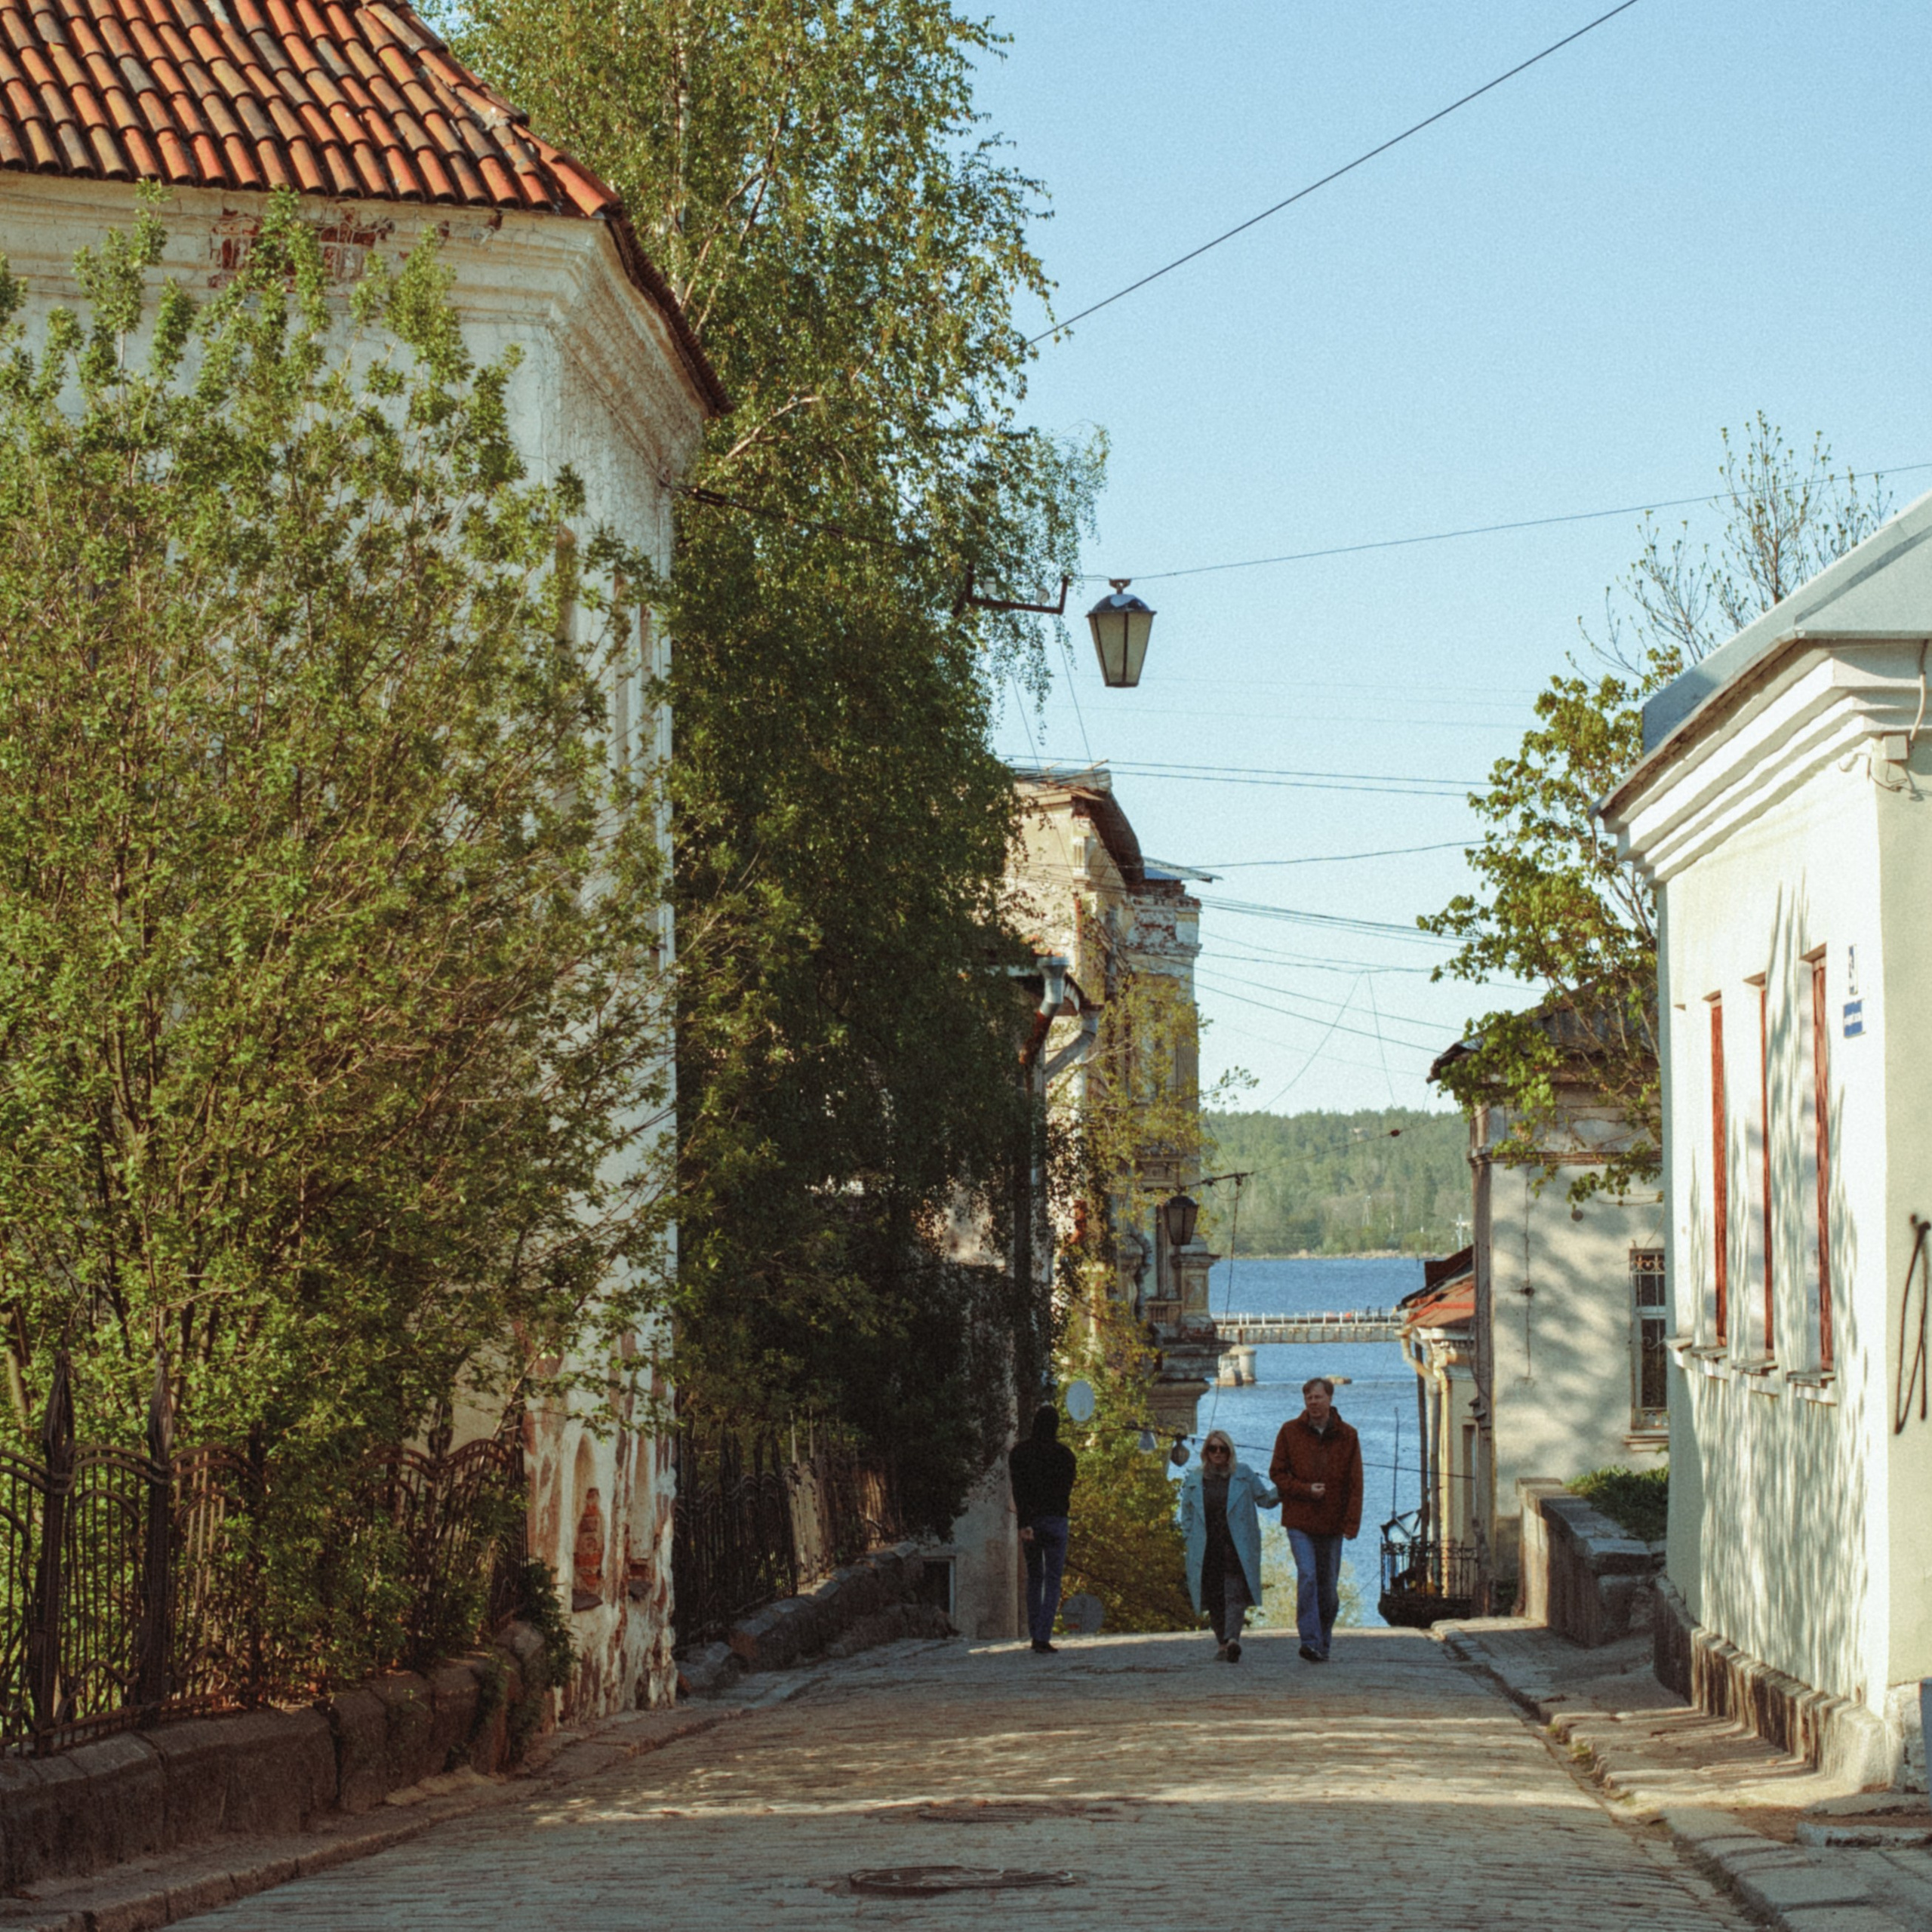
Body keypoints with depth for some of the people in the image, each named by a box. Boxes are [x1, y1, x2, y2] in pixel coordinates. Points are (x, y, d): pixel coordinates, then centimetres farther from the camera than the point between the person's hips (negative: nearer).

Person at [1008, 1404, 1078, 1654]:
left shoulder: (1019, 1452, -1)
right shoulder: (1063, 1453, -6)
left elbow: (1018, 1490, -9)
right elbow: (1068, 1485, 3)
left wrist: (1024, 1523, -12)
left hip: (1029, 1521, 2)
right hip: (1055, 1519, -2)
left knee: (1033, 1578, 16)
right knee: (1053, 1581, -1)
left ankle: (1036, 1635, 15)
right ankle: (1043, 1637, -12)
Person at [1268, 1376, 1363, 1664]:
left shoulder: (1347, 1436, 3)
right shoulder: (1290, 1432, 1)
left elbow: (1354, 1484, 2)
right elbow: (1277, 1473, 4)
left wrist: (1351, 1523, -7)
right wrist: (1306, 1490, -13)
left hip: (1331, 1524, 2)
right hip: (1299, 1521, -2)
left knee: (1328, 1586, 7)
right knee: (1307, 1577, -17)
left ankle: (1323, 1645, 20)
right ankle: (1310, 1643, -19)